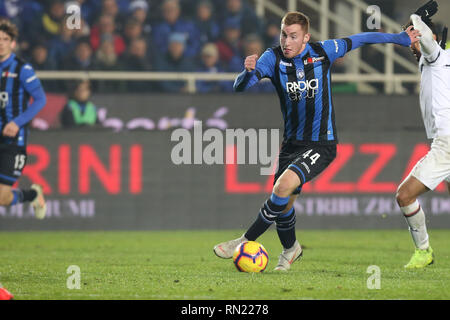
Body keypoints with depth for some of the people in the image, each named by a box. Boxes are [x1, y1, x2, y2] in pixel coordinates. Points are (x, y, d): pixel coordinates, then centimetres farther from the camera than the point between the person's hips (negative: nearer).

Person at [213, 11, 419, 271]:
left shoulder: (323, 52, -9)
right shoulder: (274, 58, -8)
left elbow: (359, 40, 7)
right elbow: (240, 87, -18)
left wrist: (401, 38, 17)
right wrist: (248, 72, -41)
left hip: (322, 144, -4)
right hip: (292, 142, 4)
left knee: (285, 185, -26)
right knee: (283, 203, 7)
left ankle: (246, 242, -17)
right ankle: (291, 250, 38)